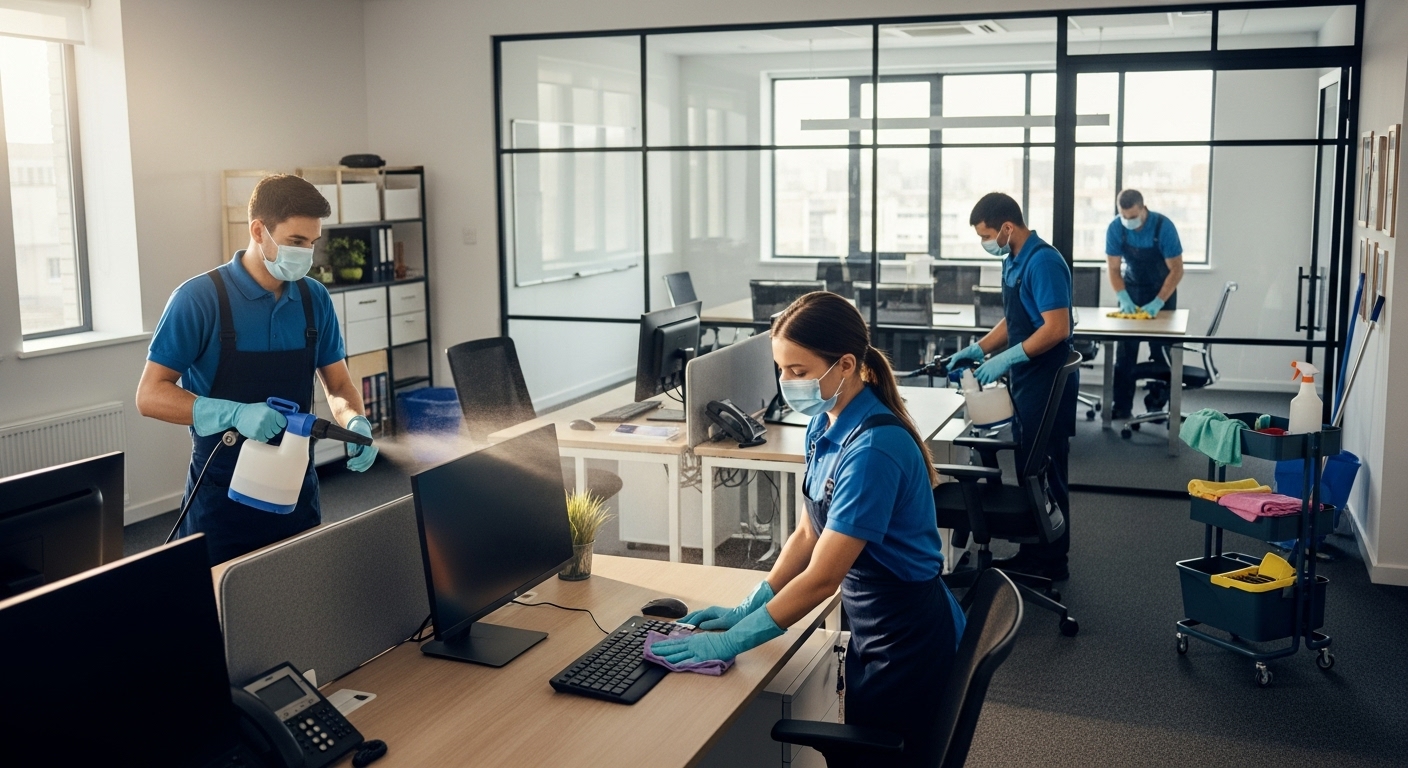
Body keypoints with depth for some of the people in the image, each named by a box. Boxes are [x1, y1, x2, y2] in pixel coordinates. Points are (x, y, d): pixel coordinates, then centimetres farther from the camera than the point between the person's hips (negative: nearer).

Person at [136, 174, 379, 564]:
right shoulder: (199, 298, -12)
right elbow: (150, 395, -14)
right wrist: (237, 414, -29)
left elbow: (339, 385, 8)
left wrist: (355, 423, -15)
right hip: (223, 503, -4)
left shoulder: (315, 299, 2)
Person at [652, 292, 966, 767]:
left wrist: (729, 642, -21)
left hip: (908, 638, -8)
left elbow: (822, 577, -27)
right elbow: (807, 534, 8)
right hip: (872, 628, 8)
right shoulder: (826, 426, 0)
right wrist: (748, 609, 2)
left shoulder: (873, 449, -28)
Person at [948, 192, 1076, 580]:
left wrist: (1007, 359, -23)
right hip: (1025, 381, 9)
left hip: (1047, 383, -9)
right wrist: (976, 350, 11)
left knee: (1047, 474, 0)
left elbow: (1057, 329, -24)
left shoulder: (1044, 262, -18)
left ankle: (1053, 562, 11)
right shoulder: (1013, 262, 11)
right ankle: (1032, 553, 24)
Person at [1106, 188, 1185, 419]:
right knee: (1125, 350, -3)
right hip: (1131, 289, 2)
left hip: (1162, 290, -2)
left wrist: (1158, 303, -29)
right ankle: (1121, 405, -1)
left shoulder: (1163, 227, -24)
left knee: (1160, 350, -1)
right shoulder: (1115, 229, -17)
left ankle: (1158, 404, 8)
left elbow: (1176, 269, -20)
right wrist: (1124, 299, -25)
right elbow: (1114, 269, -9)